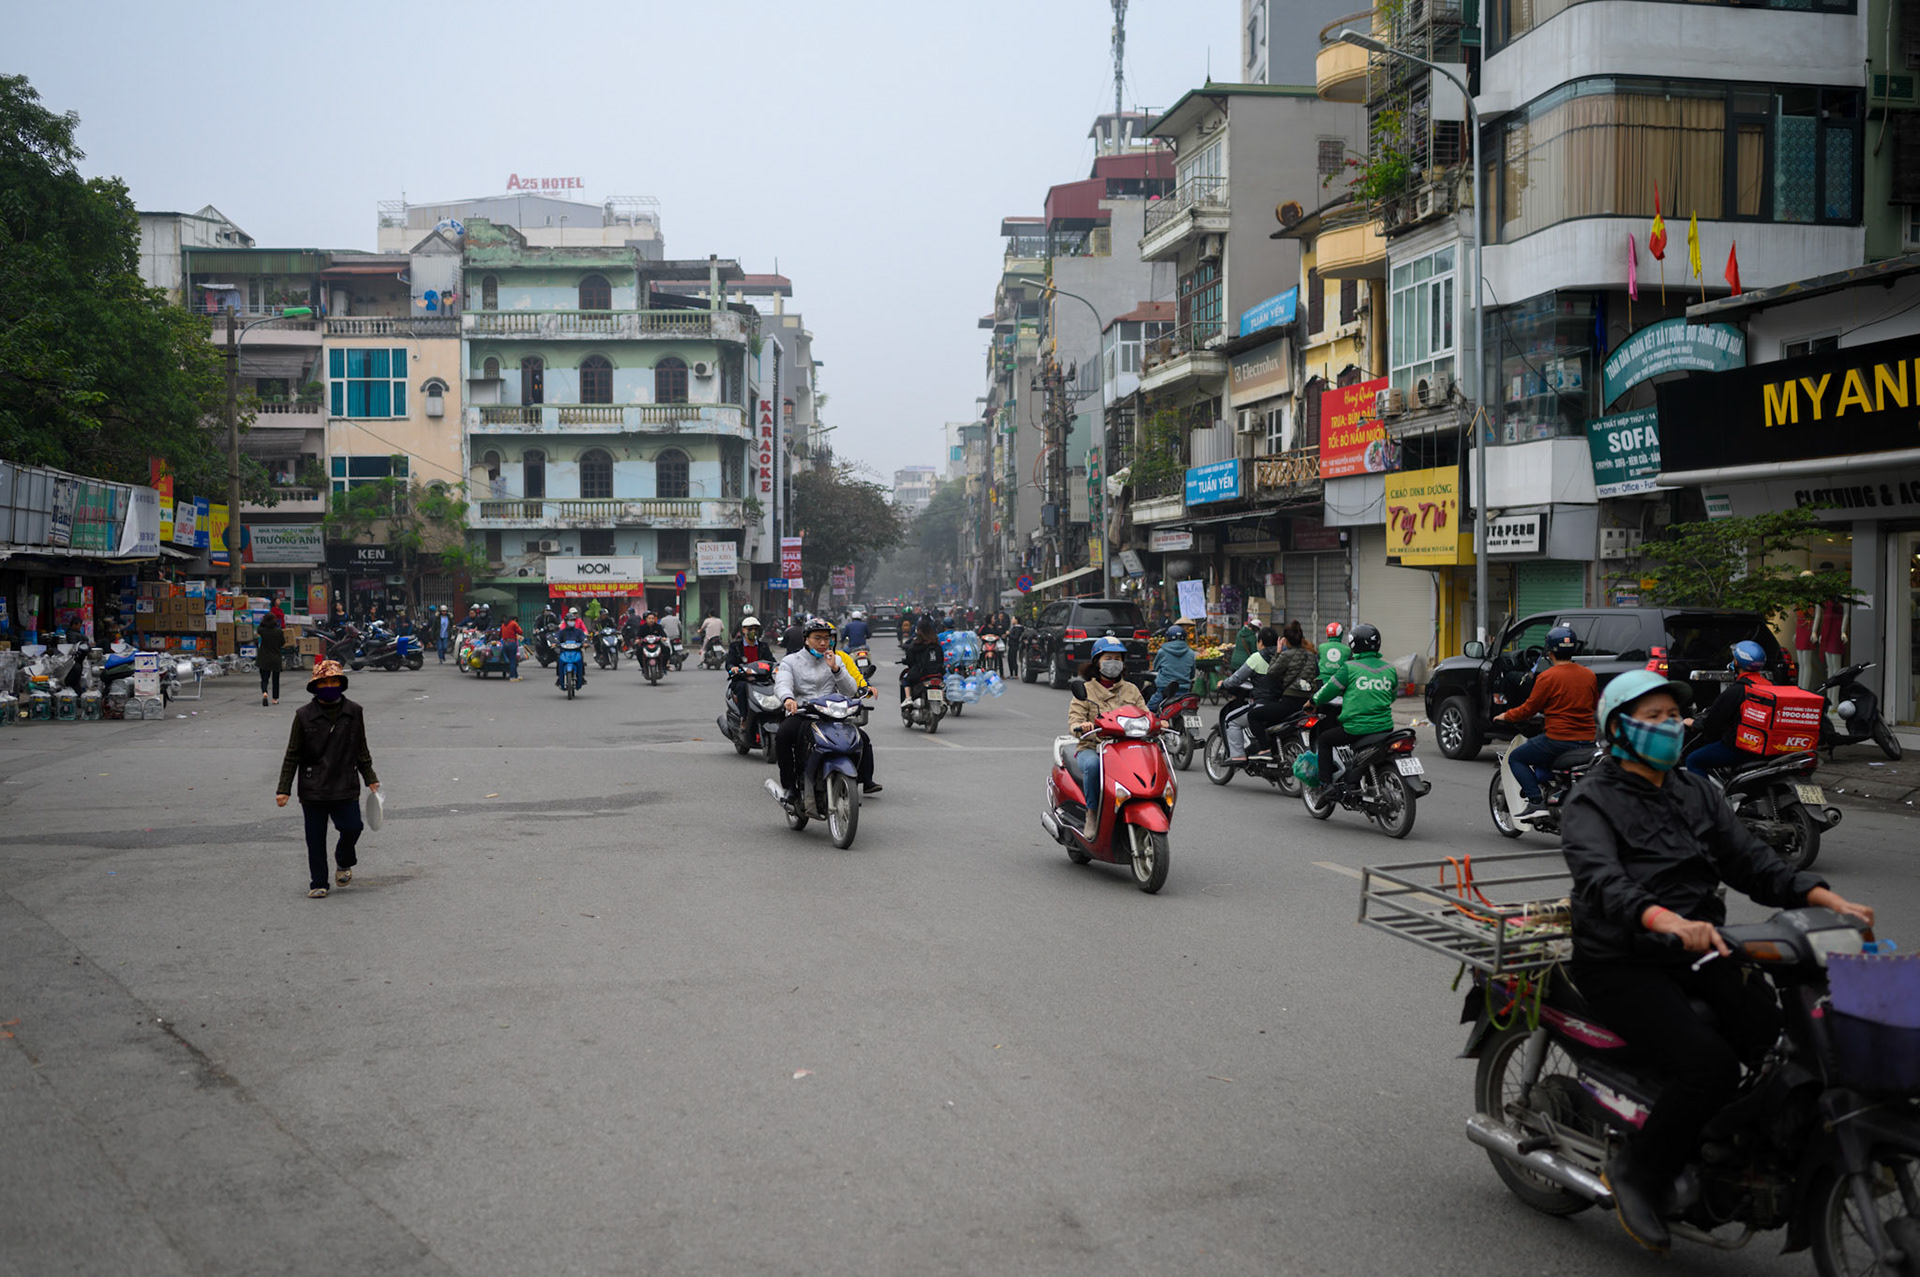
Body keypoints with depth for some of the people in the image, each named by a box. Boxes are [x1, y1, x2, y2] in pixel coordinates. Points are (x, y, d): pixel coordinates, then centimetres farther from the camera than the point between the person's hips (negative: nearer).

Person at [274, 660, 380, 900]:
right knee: (315, 838, 3)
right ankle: (318, 883, 17)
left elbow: (361, 750, 14)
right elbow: (292, 756, 3)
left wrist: (370, 779, 13)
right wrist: (283, 789, 0)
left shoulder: (353, 712, 4)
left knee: (352, 827, -10)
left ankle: (344, 863, 21)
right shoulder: (304, 715, -2)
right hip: (313, 789, -1)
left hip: (345, 787, 1)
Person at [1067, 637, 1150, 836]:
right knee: (1093, 765, -39)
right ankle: (1092, 813, -21)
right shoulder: (1085, 691, 9)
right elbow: (1074, 719, -2)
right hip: (1091, 748, -2)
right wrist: (1081, 726, -27)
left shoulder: (1132, 690, 20)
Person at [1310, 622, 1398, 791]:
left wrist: (1313, 700, 19)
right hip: (1384, 728, 5)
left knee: (1324, 740, 17)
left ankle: (1326, 784, 10)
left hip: (1356, 729, -4)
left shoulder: (1349, 668, -7)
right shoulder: (1389, 670, 6)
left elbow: (1329, 690, 0)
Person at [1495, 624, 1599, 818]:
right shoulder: (1589, 675, 8)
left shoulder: (1548, 677, -11)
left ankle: (1535, 801, -7)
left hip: (1559, 739, -7)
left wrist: (1505, 716, 10)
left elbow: (1529, 709, -7)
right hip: (1588, 740, 7)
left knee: (1515, 758, 7)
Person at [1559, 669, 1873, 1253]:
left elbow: (1752, 862, 8)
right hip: (1623, 963, -6)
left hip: (1699, 955, 6)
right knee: (1710, 1063, -26)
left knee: (1788, 1040, -19)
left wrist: (1827, 899, -11)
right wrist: (1668, 921, -43)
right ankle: (1636, 1171, -7)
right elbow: (1602, 880, -24)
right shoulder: (1591, 801, -5)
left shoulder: (1697, 793, 17)